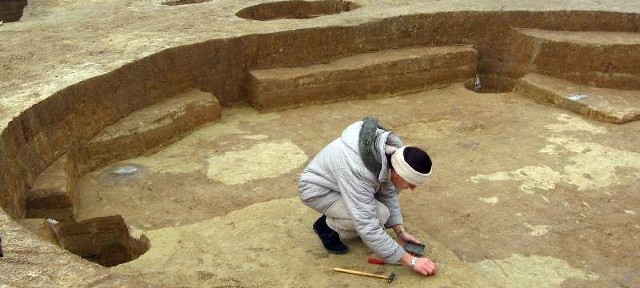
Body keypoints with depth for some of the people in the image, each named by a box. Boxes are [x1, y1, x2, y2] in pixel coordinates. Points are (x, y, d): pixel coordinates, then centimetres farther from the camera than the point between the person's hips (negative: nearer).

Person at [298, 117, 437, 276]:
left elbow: (388, 194, 0)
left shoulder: (392, 149, -17)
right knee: (379, 215, -25)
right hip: (317, 190, -8)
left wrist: (401, 231, -6)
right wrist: (411, 261, -31)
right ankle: (329, 227, 1)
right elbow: (369, 229, -36)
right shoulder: (359, 173, -40)